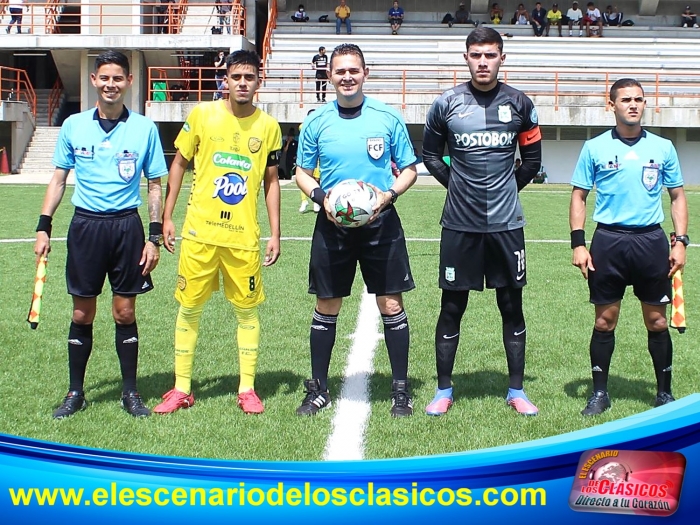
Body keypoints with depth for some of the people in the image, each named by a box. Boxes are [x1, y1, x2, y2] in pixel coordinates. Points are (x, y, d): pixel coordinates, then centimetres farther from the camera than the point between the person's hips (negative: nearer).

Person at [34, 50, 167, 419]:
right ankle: (75, 393, 17)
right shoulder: (73, 125, 5)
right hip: (85, 224, 1)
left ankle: (130, 392, 17)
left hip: (127, 225, -1)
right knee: (82, 313, 6)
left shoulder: (144, 128, 2)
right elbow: (58, 180, 11)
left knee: (125, 312, 4)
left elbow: (154, 186, 6)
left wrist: (154, 236, -1)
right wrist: (44, 227, 3)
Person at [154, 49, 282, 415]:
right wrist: (167, 217, 3)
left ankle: (247, 389, 18)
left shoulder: (268, 127, 3)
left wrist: (275, 234, 4)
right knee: (189, 308, 5)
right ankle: (181, 389, 17)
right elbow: (179, 164, 8)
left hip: (244, 237, 0)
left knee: (246, 310, 5)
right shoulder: (202, 115, 1)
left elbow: (271, 182, 9)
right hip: (199, 232, 0)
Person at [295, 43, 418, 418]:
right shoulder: (316, 121, 3)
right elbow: (302, 173, 10)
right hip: (332, 224, 1)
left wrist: (388, 194, -14)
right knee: (326, 307, 7)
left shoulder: (388, 117, 0)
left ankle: (401, 390, 13)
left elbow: (409, 169, 5)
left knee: (391, 305, 1)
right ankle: (318, 389, 20)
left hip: (380, 222, -1)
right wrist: (322, 197, -10)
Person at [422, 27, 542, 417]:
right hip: (460, 224, -1)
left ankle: (517, 390, 19)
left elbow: (532, 158, 12)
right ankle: (444, 390, 18)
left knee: (512, 305, 7)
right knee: (452, 307, 5)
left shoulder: (519, 104, 2)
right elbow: (431, 155, 11)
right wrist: (457, 182, 5)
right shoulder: (446, 104, -1)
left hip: (507, 223, 1)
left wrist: (507, 189, 8)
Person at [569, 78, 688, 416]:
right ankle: (599, 392, 15)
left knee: (657, 321, 5)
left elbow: (677, 197, 12)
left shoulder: (663, 148, 7)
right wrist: (578, 244, -3)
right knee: (605, 320, 4)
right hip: (608, 240, -1)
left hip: (651, 240, 1)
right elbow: (579, 197, 6)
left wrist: (680, 242, 2)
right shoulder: (595, 148, 3)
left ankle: (664, 392, 18)